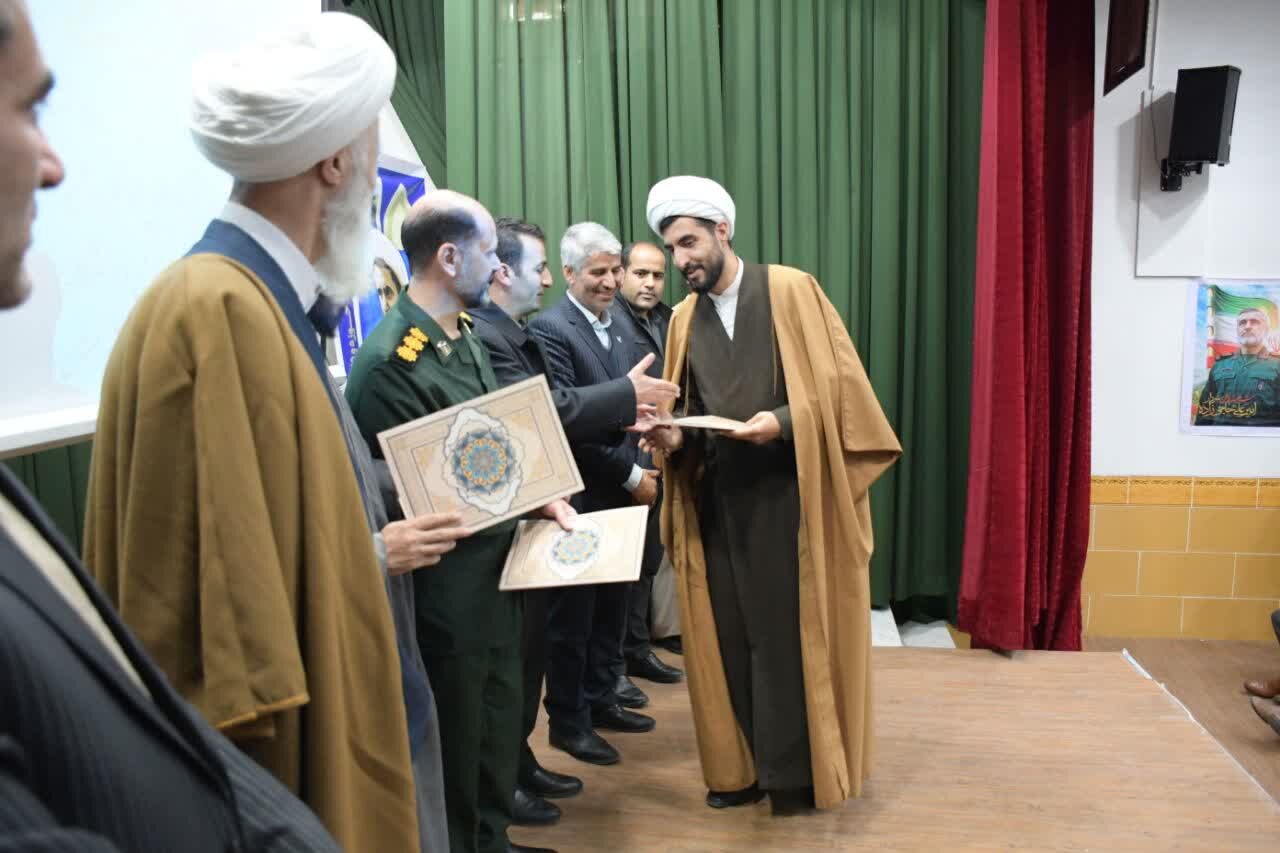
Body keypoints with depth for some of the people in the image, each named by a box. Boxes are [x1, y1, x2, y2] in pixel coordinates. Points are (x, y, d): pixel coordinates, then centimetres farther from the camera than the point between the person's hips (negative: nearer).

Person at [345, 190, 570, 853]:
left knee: (498, 733, 22)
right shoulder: (390, 358, -21)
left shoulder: (464, 337, 7)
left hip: (494, 573, 9)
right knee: (454, 748, 11)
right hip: (446, 596, -8)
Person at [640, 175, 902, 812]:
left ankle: (798, 771, 17)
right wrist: (675, 437, -9)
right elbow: (687, 410, 12)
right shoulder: (684, 317, 12)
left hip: (789, 493, -4)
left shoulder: (790, 289, -3)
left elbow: (837, 381, -7)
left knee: (791, 633, 1)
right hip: (717, 499, 5)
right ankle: (744, 767, 23)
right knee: (730, 635, 9)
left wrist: (784, 420, -22)